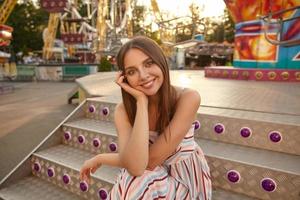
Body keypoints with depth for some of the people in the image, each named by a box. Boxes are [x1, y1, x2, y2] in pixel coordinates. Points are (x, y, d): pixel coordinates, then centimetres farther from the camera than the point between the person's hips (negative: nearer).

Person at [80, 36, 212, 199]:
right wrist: (141, 101, -30)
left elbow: (151, 159, -25)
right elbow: (135, 166, -30)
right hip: (152, 180, 2)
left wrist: (100, 159, -14)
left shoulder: (187, 98, -24)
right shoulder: (123, 110, -15)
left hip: (186, 178, -2)